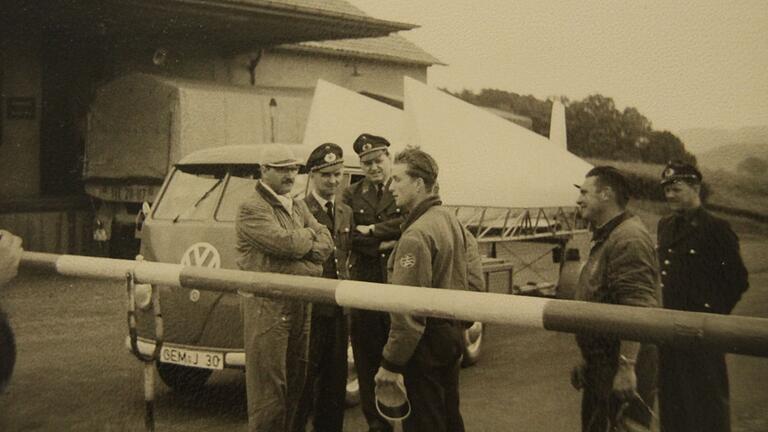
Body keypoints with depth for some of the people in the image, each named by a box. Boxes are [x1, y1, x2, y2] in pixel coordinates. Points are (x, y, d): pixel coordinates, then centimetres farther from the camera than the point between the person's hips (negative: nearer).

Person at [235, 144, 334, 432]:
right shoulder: (252, 209, -9)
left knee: (295, 382, 15)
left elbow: (326, 244, 7)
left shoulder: (298, 207, 17)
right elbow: (285, 242, -22)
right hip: (267, 307, -8)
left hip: (300, 303, 8)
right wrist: (309, 234, -2)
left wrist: (299, 243, -13)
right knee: (268, 386, -3)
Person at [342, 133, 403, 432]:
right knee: (368, 359, 6)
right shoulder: (352, 195, 12)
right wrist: (385, 244, -10)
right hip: (365, 284, 2)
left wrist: (371, 231, -10)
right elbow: (347, 237, 0)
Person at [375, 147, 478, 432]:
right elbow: (473, 272, 14)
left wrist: (391, 363, -20)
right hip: (453, 332, 9)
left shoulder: (416, 234, -22)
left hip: (426, 341, -9)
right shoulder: (451, 219, 7)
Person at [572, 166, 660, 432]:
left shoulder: (628, 239, -19)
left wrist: (627, 367, -29)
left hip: (622, 371, -11)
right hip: (601, 365, 11)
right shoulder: (605, 236, 16)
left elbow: (637, 311, -27)